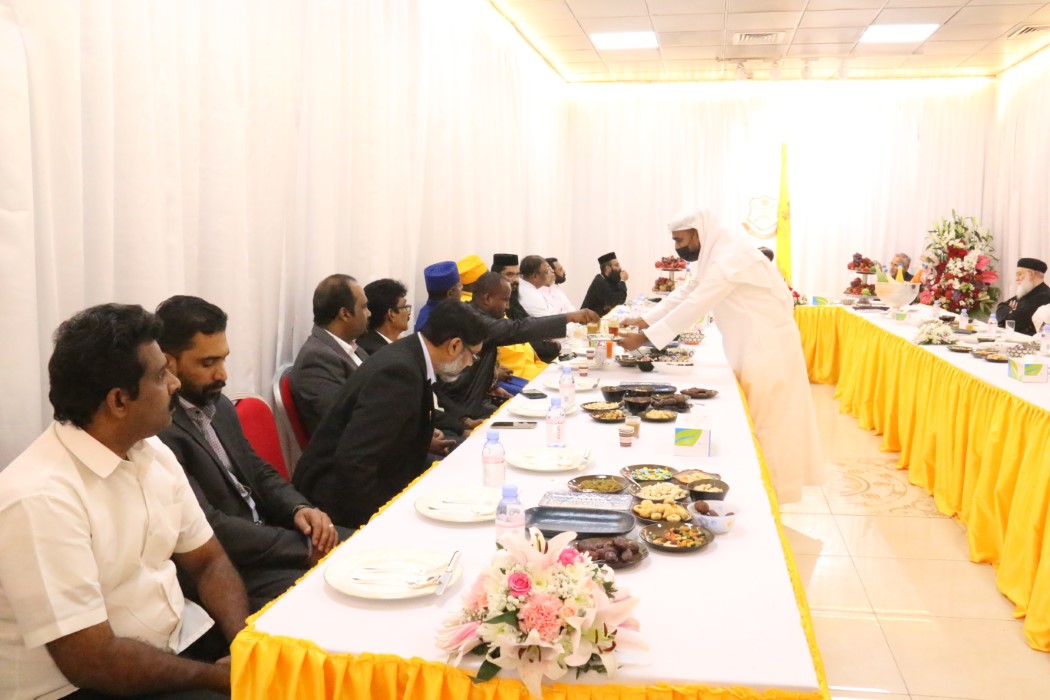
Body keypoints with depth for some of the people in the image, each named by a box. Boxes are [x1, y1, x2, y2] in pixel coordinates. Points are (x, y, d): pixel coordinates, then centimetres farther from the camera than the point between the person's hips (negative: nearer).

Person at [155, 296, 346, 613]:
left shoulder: (217, 404, 9)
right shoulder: (155, 431, -21)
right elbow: (209, 529, -24)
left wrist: (299, 509, -6)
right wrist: (305, 547, -19)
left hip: (266, 534, 9)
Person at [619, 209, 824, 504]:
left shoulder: (729, 258, -22)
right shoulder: (712, 258, 10)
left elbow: (694, 306, -25)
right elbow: (683, 294, 13)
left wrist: (644, 337, -22)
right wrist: (644, 321, 3)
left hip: (768, 347, -10)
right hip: (750, 347, 10)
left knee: (765, 425, -3)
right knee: (755, 424, 13)